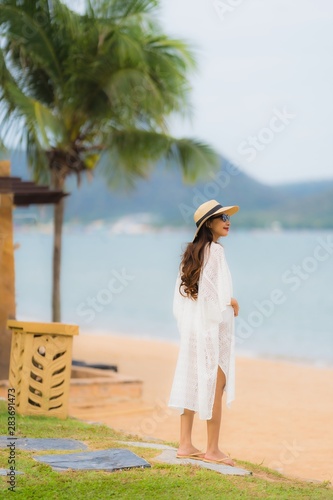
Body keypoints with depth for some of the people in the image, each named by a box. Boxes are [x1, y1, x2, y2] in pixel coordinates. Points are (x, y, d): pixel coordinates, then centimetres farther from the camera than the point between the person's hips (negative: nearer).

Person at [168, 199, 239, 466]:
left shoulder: (192, 251, 11)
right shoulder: (215, 250, -13)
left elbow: (181, 293, 11)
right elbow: (222, 293, -18)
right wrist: (233, 303, 0)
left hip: (191, 325, 8)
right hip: (213, 326, -8)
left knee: (192, 384, 11)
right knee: (215, 386, -2)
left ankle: (185, 445, 14)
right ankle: (212, 449, 2)